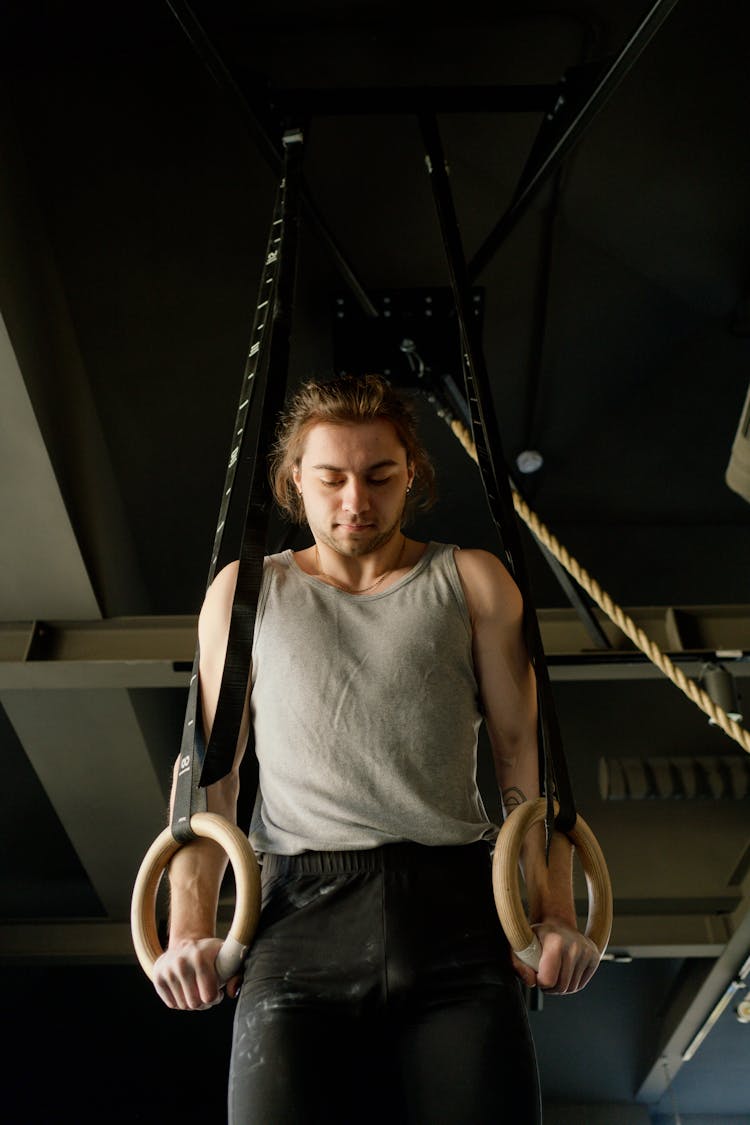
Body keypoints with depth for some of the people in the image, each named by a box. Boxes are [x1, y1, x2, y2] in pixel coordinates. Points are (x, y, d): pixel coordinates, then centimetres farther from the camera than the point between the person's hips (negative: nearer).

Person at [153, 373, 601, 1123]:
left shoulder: (472, 582, 14)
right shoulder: (244, 591, 16)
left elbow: (524, 749, 8)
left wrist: (556, 912, -5)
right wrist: (190, 927, -2)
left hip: (457, 911, 1)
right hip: (301, 917, 0)